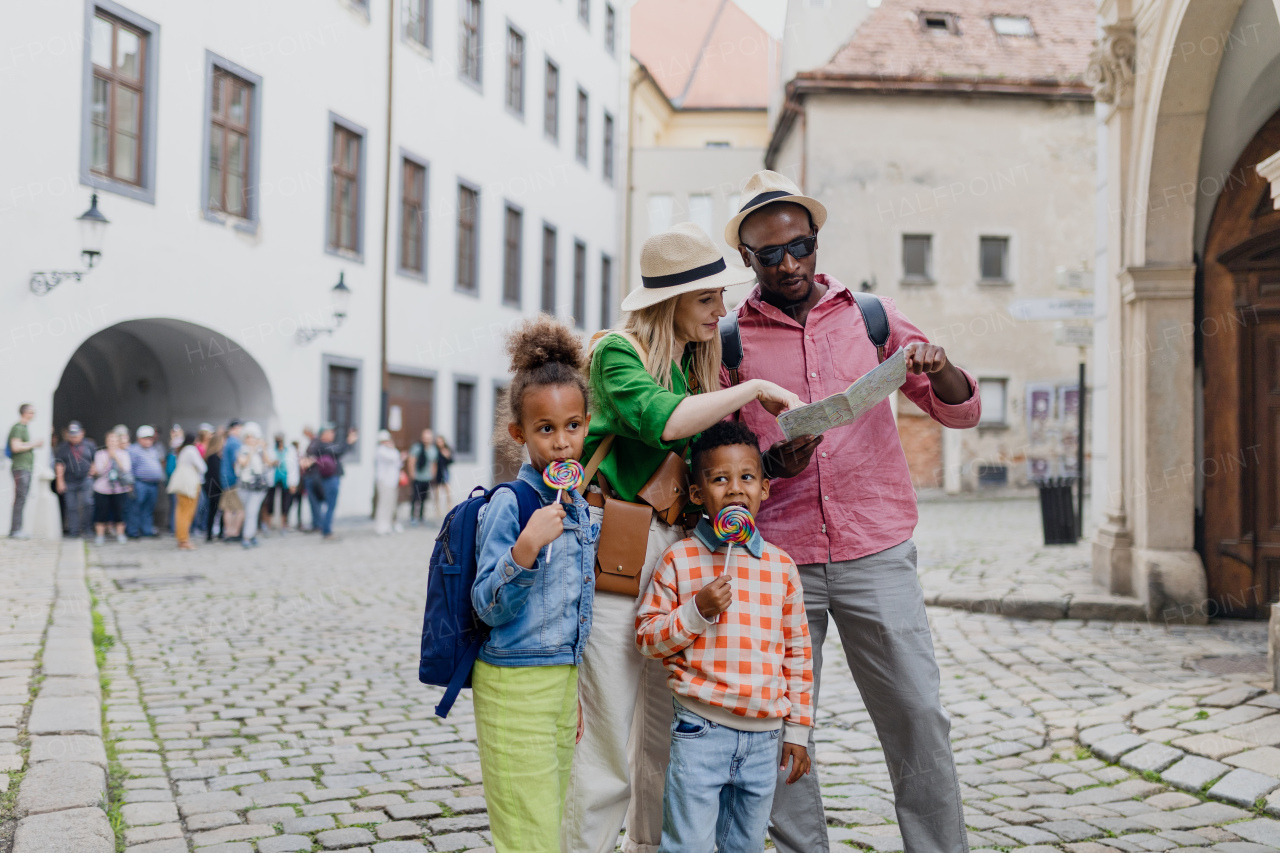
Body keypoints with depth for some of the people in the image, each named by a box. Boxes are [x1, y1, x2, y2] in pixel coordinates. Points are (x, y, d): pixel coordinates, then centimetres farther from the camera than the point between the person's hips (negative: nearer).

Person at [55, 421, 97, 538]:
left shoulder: (89, 444, 5)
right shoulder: (63, 447, 4)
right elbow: (59, 465, 1)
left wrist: (92, 474, 3)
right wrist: (60, 481, -4)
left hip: (85, 480, -1)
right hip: (69, 482, 1)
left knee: (86, 503, -15)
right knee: (71, 507, 2)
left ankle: (85, 528, -1)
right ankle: (73, 531, 8)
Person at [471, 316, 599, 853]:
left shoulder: (580, 507, 7)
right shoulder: (509, 505, -15)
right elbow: (488, 606, -18)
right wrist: (525, 547, -32)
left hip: (564, 682, 7)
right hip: (514, 685, -7)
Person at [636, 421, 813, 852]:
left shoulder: (780, 566, 5)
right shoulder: (679, 560, -4)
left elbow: (798, 651, 10)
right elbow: (646, 638, -2)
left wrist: (797, 729, 9)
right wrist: (697, 611, -18)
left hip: (764, 736, 3)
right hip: (700, 730, -3)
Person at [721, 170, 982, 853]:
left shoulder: (870, 315, 9)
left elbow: (962, 412, 10)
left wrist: (938, 368, -13)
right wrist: (771, 466, -10)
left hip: (876, 554, 0)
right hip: (778, 559, 0)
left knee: (917, 717, -1)